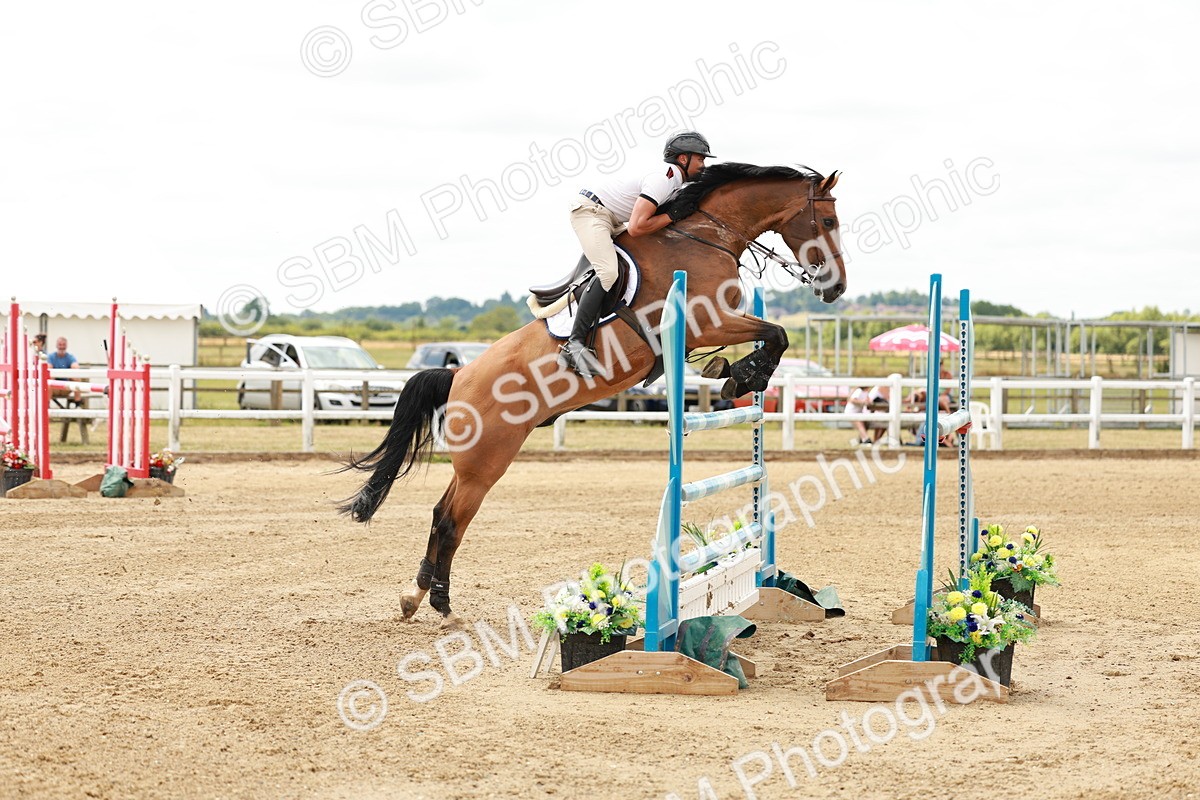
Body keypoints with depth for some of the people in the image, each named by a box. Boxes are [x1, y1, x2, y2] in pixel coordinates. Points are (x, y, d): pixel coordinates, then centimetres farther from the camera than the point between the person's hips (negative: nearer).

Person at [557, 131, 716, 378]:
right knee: (608, 272, -27)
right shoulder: (663, 179, -21)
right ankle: (575, 345, -32)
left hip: (609, 219, 11)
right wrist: (673, 216, -18)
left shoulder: (676, 181, 11)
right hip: (590, 211, -11)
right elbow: (636, 227, -27)